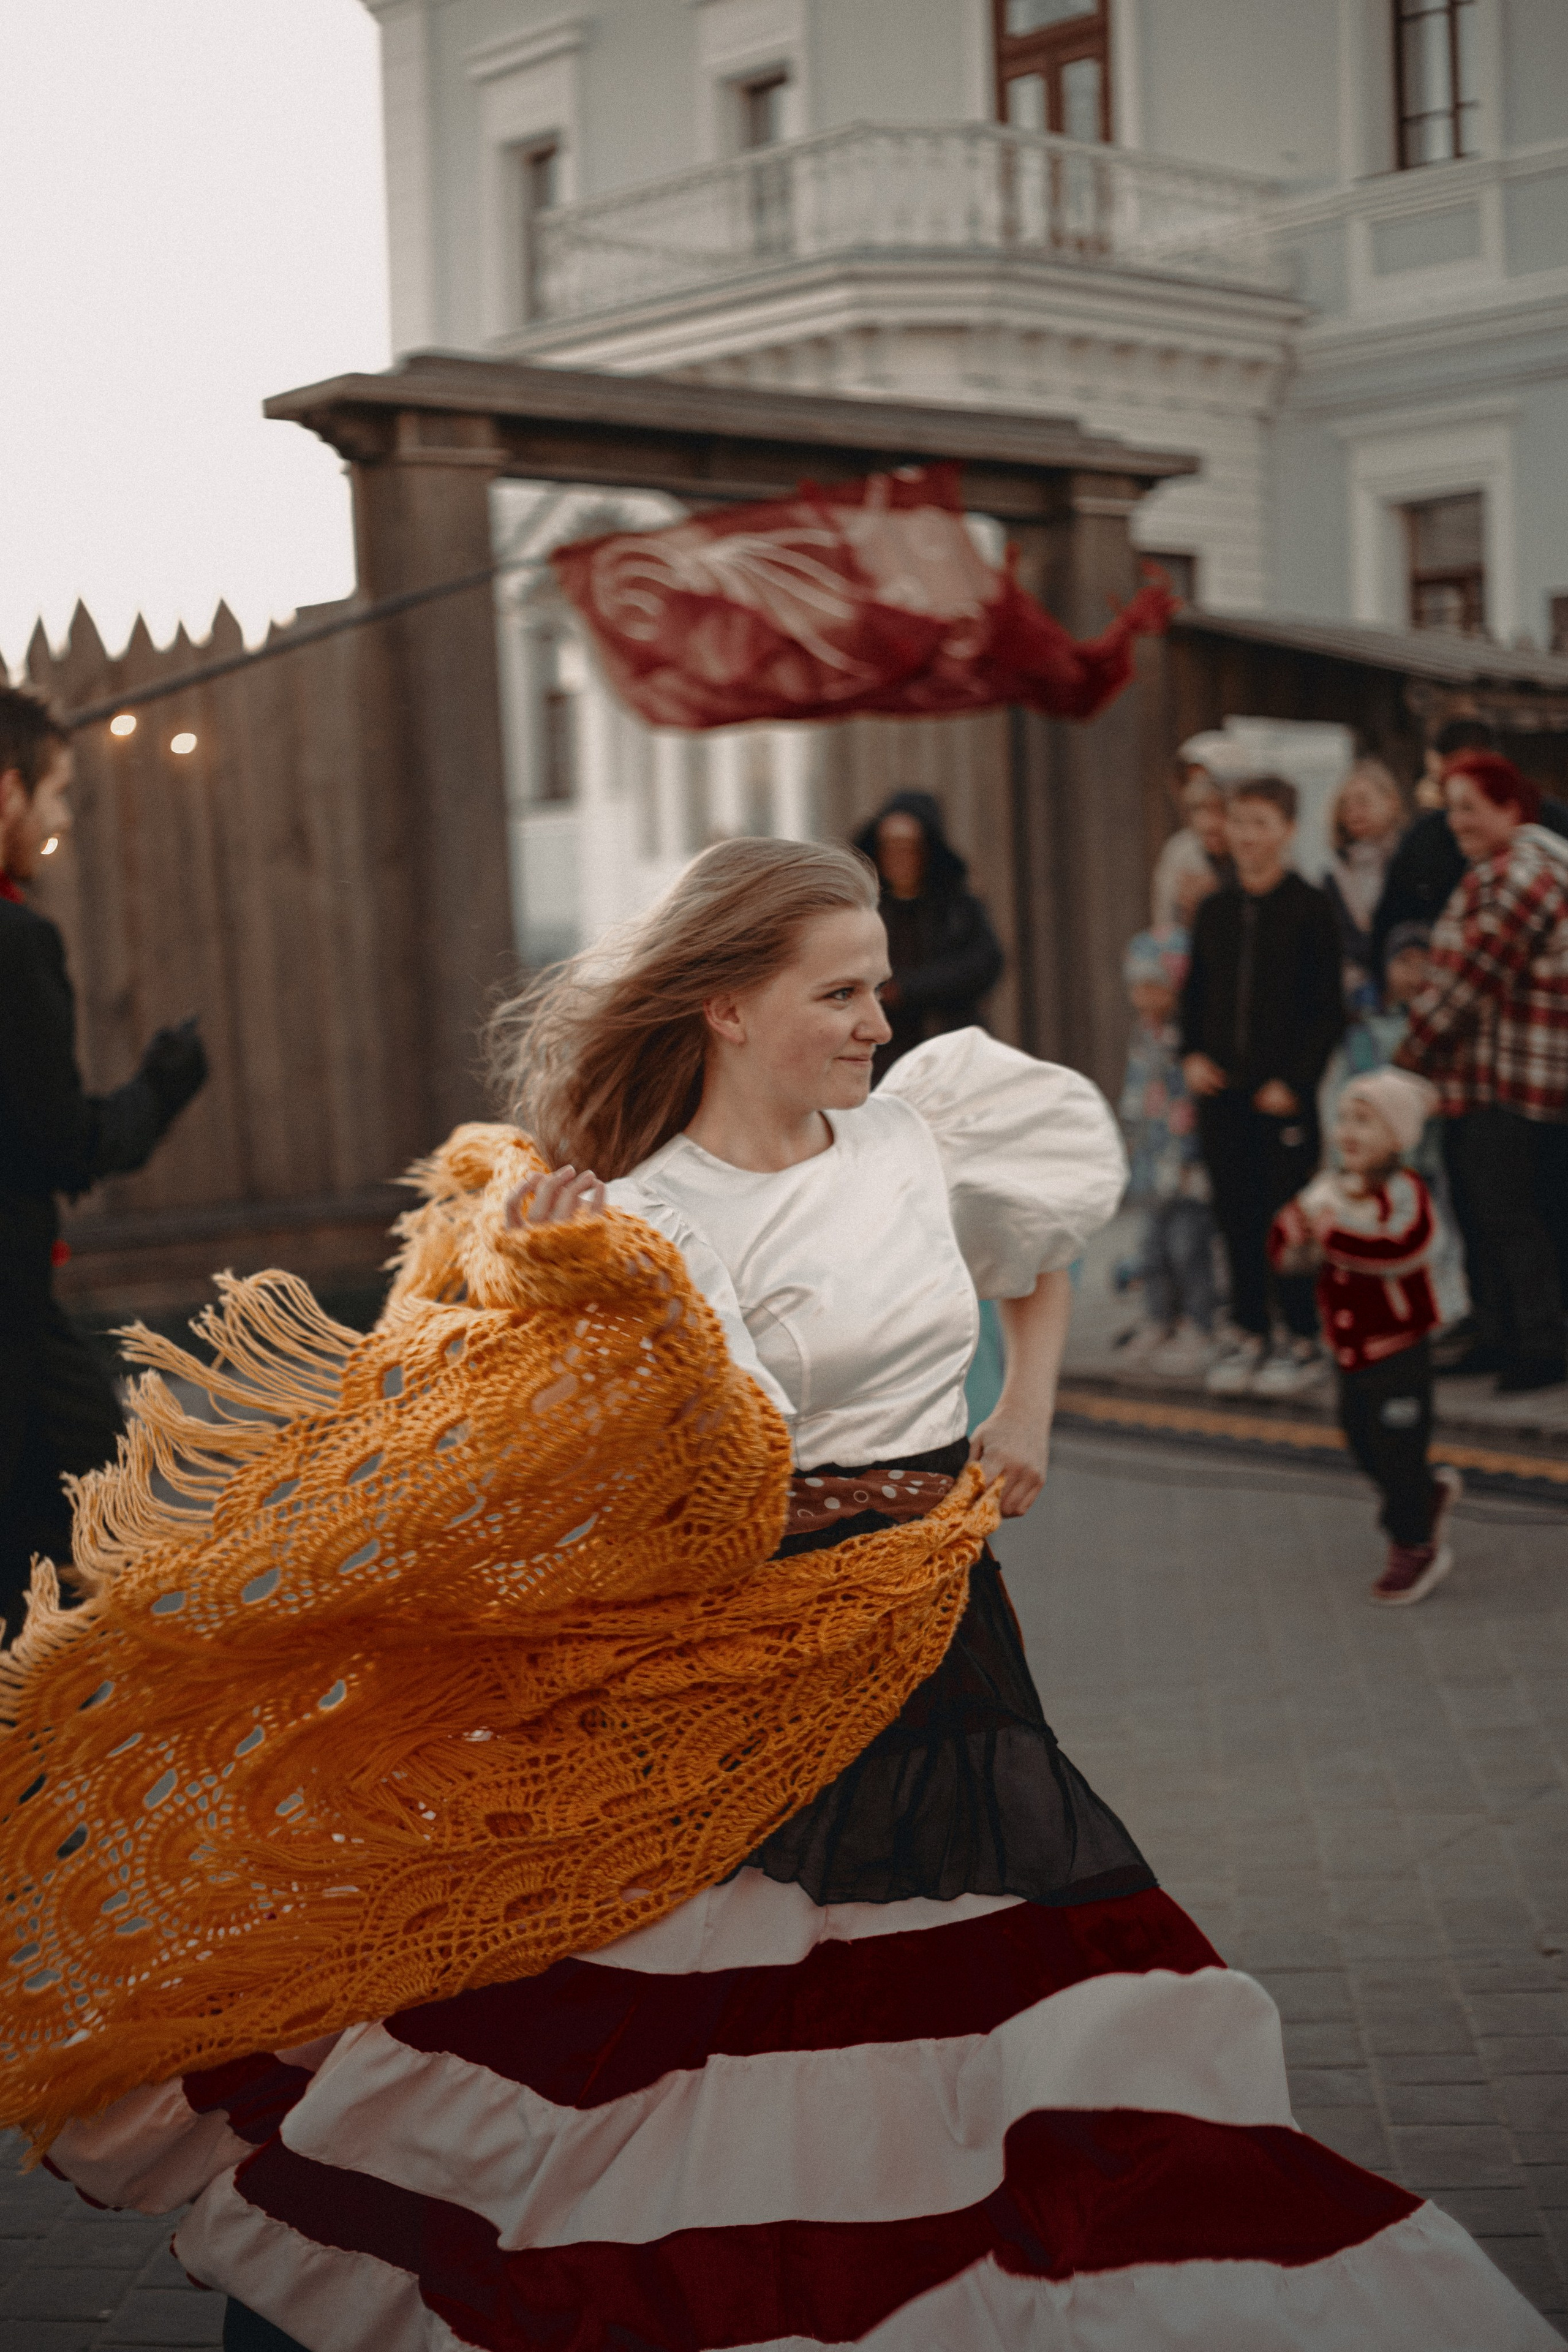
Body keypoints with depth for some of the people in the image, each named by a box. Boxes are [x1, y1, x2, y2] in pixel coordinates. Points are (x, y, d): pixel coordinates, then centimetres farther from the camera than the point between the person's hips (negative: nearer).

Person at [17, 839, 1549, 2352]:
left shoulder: (917, 1131, 4)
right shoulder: (651, 1220, -12)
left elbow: (1046, 1232, 26)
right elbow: (735, 1479, -24)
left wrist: (1024, 1419, 19)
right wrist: (625, 1309, -36)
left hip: (937, 1650, 5)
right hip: (749, 1673, -5)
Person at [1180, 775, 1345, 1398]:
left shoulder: (1310, 909, -5)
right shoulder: (1214, 910, 10)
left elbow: (1327, 1008, -6)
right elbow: (1195, 994, 19)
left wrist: (1293, 1081, -12)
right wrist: (1192, 1055, 3)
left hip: (1284, 1095, -5)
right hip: (1220, 1091, 5)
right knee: (1236, 1216, 8)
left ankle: (1303, 1340, 9)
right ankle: (1249, 1334, 19)